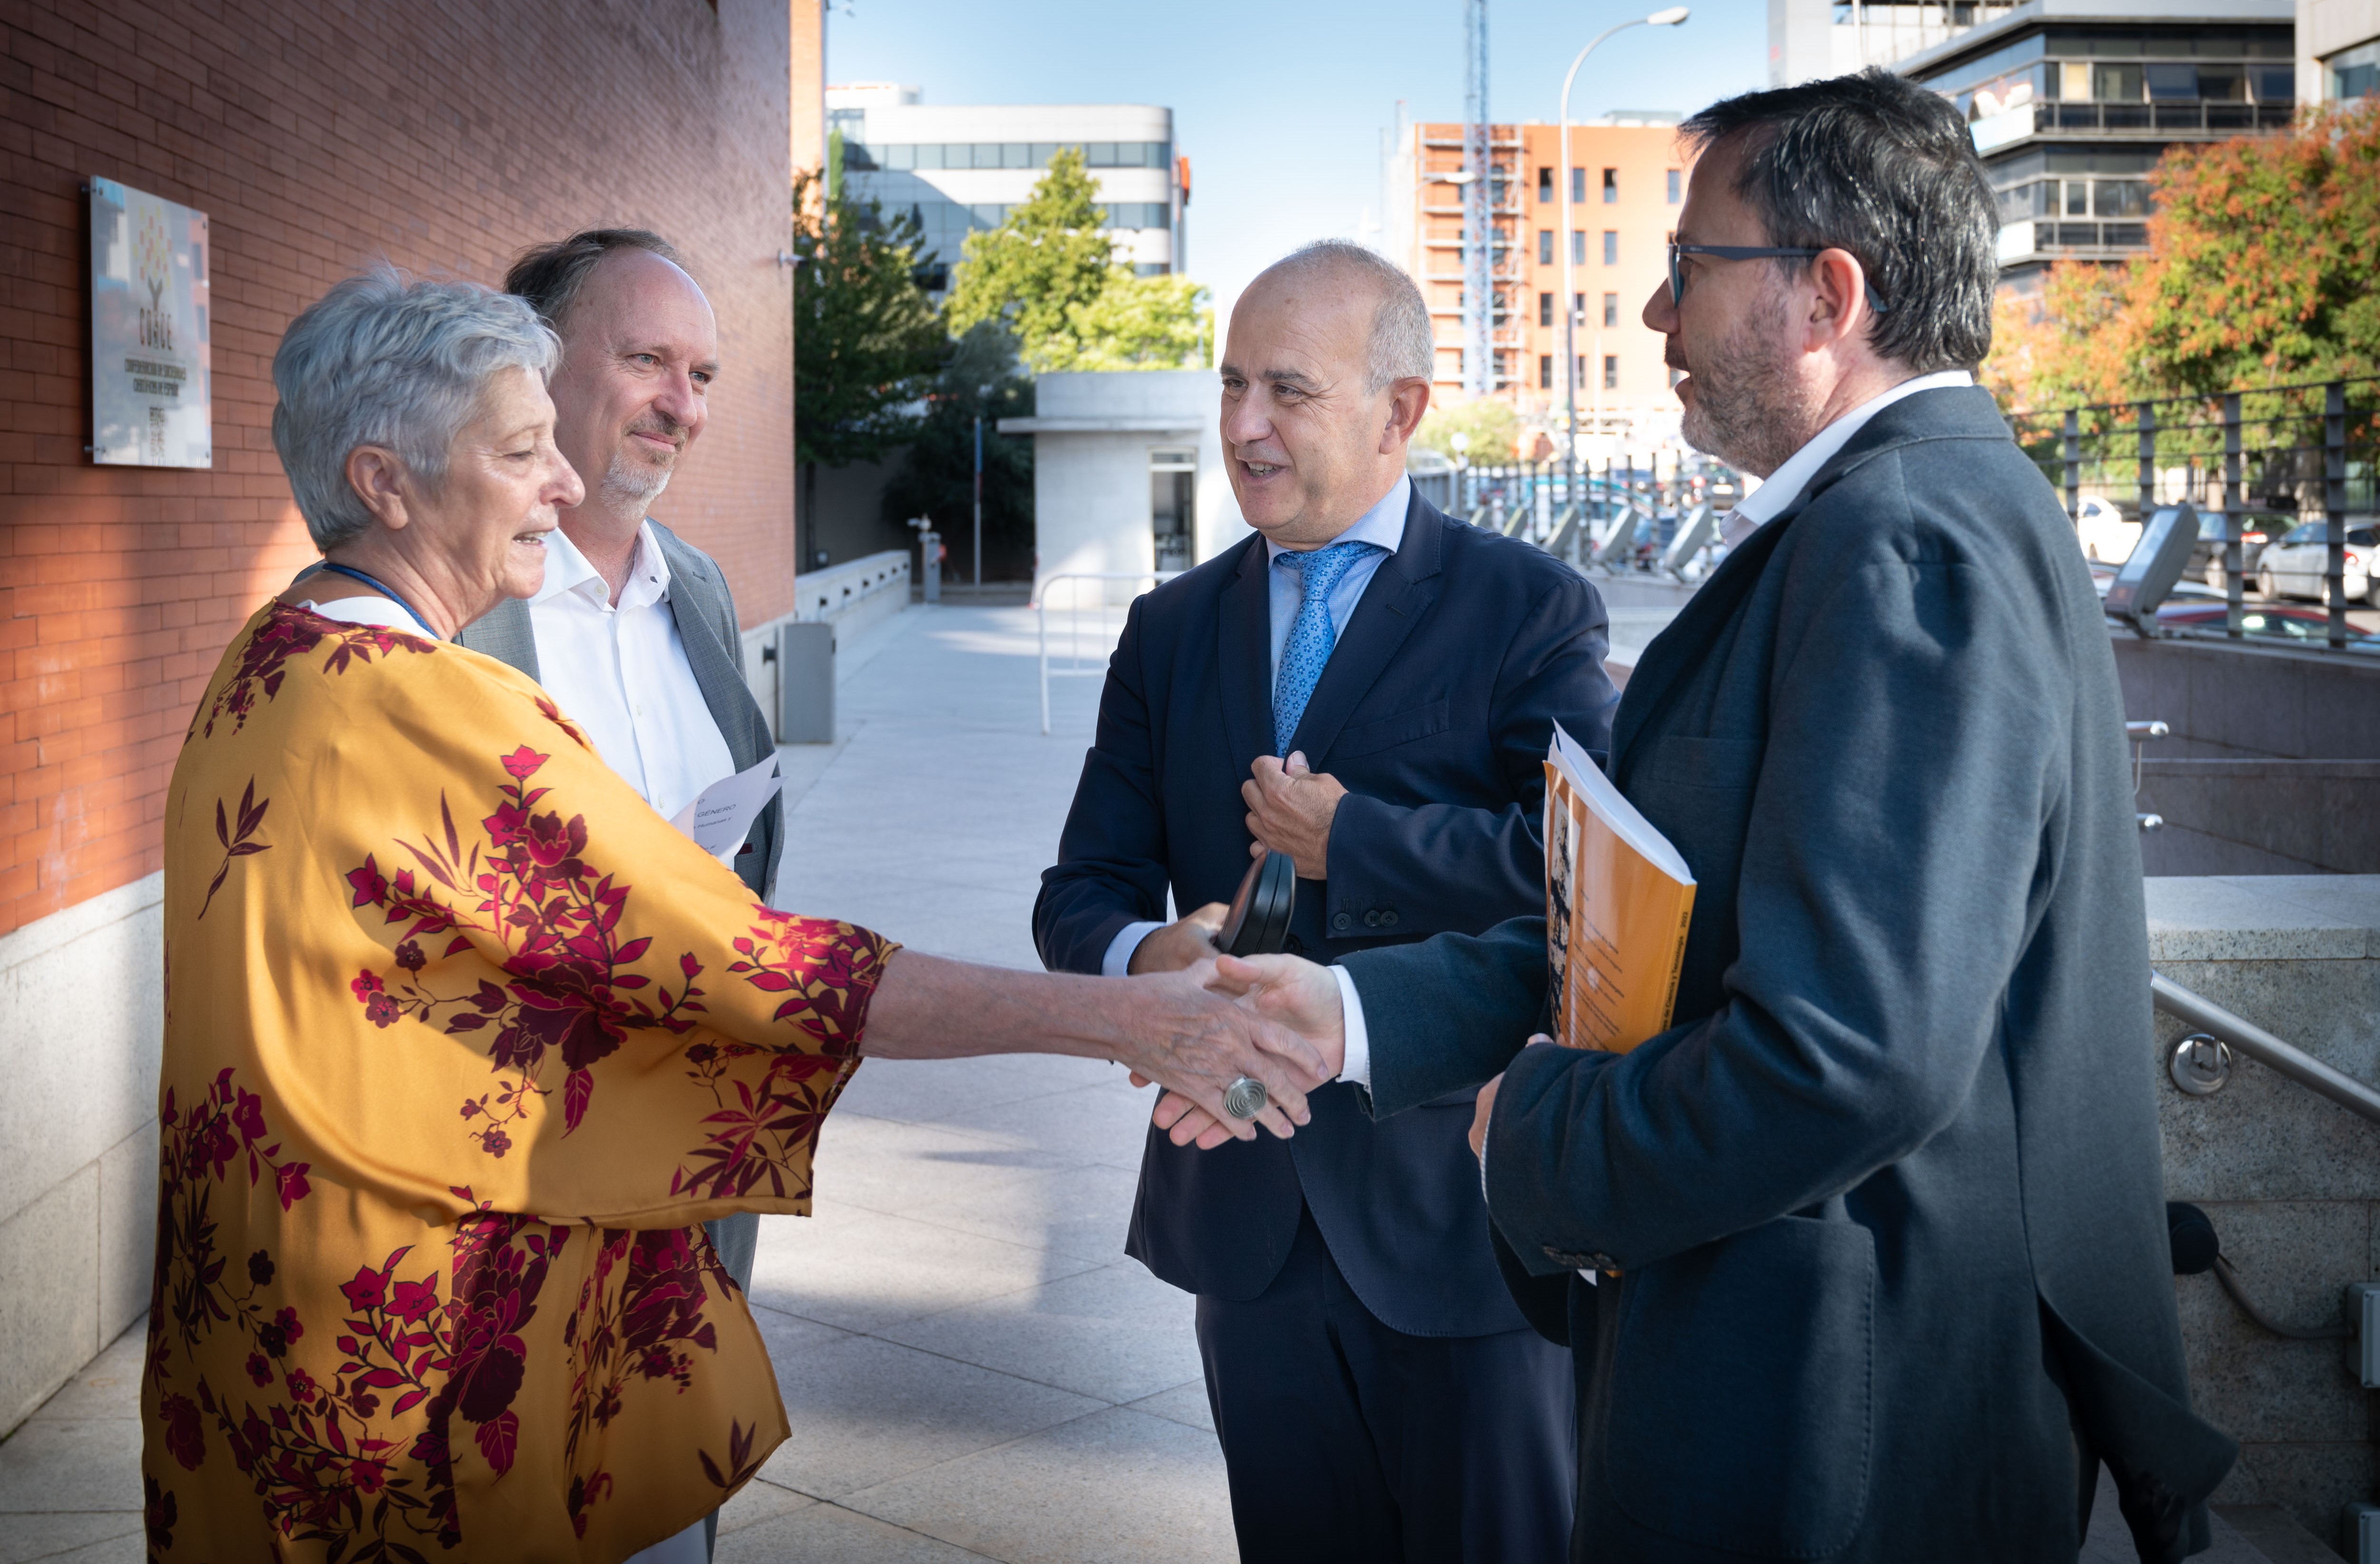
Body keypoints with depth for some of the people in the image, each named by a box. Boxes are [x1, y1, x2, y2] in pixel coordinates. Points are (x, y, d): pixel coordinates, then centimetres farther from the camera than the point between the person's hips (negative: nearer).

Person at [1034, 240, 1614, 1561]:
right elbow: (1081, 895, 8)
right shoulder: (1171, 630, 10)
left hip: (1457, 1208, -4)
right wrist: (1142, 957, -15)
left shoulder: (1529, 609, -6)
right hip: (1246, 1205, 5)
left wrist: (1352, 843, -18)